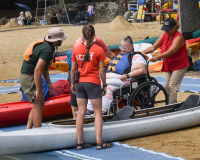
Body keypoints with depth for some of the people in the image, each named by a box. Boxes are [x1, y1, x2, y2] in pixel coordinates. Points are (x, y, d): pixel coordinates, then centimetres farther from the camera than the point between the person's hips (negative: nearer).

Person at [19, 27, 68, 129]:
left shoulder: (46, 45, 12)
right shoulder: (47, 50, -20)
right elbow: (37, 70, -27)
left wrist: (48, 83, 22)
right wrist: (38, 90, -25)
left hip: (26, 77, 10)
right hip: (30, 78, -10)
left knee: (37, 105, 16)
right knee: (38, 105, -7)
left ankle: (28, 130, 16)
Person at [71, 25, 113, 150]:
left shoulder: (76, 49, 1)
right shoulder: (98, 49, -8)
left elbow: (73, 69, 5)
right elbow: (102, 70, -7)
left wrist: (73, 83, 17)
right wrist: (104, 85, 4)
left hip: (80, 83, 4)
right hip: (93, 83, -4)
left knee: (81, 113, 9)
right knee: (98, 112, 5)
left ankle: (80, 143, 12)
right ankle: (99, 142, 4)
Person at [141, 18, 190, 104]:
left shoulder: (178, 37, -21)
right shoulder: (164, 35, 2)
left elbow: (171, 51, -34)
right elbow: (153, 47, 3)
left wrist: (157, 57, -42)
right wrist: (142, 52, -10)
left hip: (179, 65, -8)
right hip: (169, 66, 8)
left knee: (172, 87, -13)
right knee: (167, 87, 10)